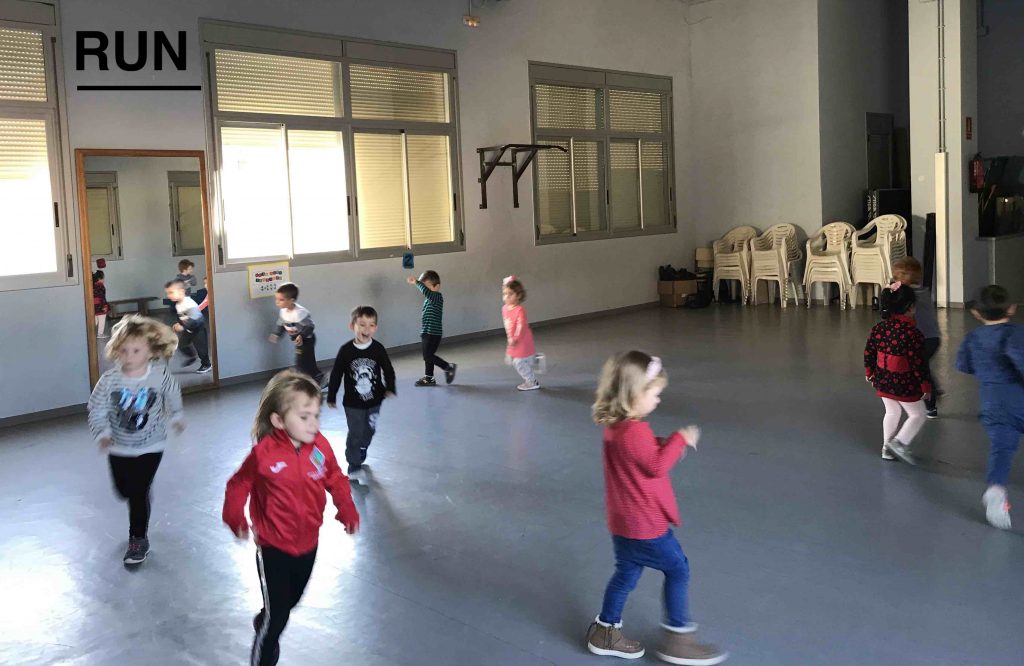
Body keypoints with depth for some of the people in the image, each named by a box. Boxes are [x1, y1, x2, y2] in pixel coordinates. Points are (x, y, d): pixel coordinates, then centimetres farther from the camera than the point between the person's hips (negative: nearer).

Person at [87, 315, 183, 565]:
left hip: (150, 446, -2)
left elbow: (173, 395, 5)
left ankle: (139, 538, 16)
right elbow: (97, 409, -11)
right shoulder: (109, 380, -18)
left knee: (139, 492, -3)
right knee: (124, 490, 19)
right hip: (119, 448, 3)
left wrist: (175, 417, 10)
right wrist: (102, 434, -24)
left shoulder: (160, 375, -17)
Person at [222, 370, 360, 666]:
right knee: (276, 614, -1)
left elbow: (336, 480, 1)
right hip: (273, 548, -5)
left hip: (308, 544, 5)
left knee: (292, 600, 27)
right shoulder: (264, 453, -23)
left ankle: (265, 623, 58)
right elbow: (238, 486, -9)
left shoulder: (320, 447, -12)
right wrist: (235, 518, -23)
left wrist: (347, 511, -10)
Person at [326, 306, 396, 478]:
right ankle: (354, 464, 15)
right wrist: (331, 397, 0)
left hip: (374, 401, 3)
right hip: (353, 403, -2)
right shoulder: (346, 350, -14)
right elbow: (336, 374, -5)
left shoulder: (378, 349, -11)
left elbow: (388, 370, -1)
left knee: (369, 431, 17)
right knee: (355, 433, -2)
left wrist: (390, 389, -14)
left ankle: (360, 454, 45)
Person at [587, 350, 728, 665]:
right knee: (678, 570, 5)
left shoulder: (615, 426, 5)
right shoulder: (634, 431, -26)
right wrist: (680, 439, -15)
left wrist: (670, 443, 3)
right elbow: (657, 466, -24)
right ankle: (677, 638, 14)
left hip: (623, 522, 10)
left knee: (626, 572, 20)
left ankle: (606, 631, 29)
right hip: (645, 524, -10)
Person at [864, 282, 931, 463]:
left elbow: (869, 352, 5)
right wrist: (925, 385, -8)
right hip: (904, 384, -6)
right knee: (917, 414, 13)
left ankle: (887, 448, 28)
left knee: (892, 412, 24)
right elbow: (918, 362, -19)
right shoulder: (912, 332, -22)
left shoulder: (879, 327, -4)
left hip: (883, 381, 6)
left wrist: (869, 372, 21)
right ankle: (900, 442, -2)